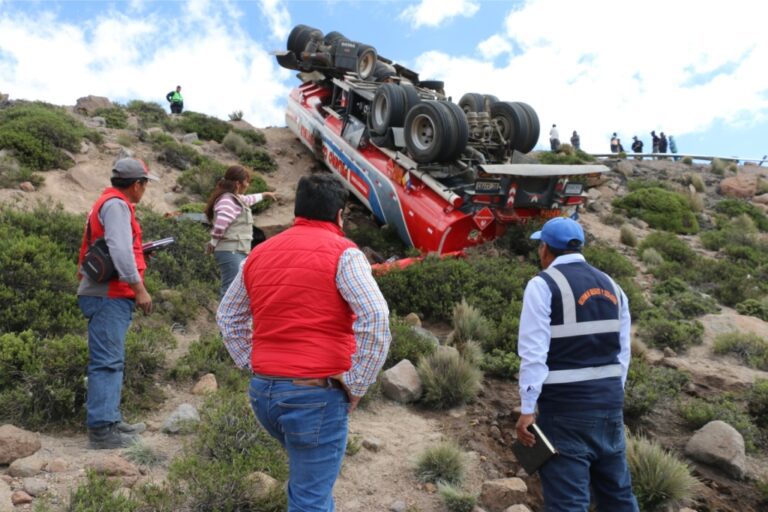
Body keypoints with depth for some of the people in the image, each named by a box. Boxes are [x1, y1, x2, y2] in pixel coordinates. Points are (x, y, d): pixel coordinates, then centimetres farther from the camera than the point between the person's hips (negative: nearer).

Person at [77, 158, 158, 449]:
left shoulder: (109, 203, 20)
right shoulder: (116, 204, -12)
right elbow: (119, 251, -22)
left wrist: (139, 251, 18)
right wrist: (140, 289, -19)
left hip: (110, 295, 10)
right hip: (109, 296, -10)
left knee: (111, 362, 13)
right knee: (106, 362, -10)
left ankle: (110, 420, 20)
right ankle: (101, 429, -8)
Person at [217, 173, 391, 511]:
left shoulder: (259, 253, 12)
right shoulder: (342, 252, -8)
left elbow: (227, 316, 21)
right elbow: (375, 318, -20)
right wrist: (357, 385, -11)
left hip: (263, 391, 6)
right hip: (316, 394, -6)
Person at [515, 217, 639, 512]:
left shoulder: (543, 285, -9)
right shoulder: (611, 286, 10)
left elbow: (534, 354, -15)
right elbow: (623, 352, 11)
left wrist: (527, 409, -11)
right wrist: (611, 394, 18)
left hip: (565, 407, -7)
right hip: (610, 402, 7)